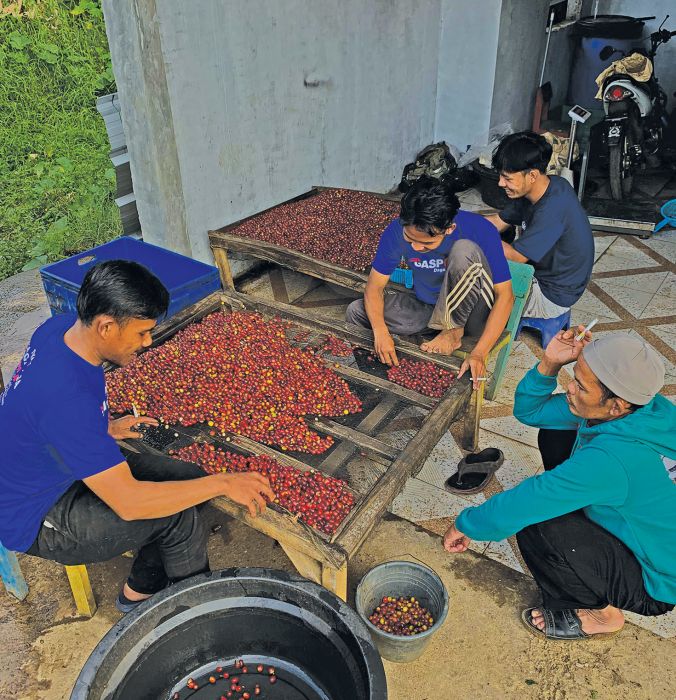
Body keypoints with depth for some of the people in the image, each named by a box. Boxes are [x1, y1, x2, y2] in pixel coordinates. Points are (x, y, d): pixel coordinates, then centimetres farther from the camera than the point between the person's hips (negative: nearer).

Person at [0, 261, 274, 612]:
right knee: (180, 515, -19)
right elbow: (128, 502, -37)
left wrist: (106, 428, 4)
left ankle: (138, 592, 18)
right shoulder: (67, 398, -38)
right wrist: (222, 483, -30)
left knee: (189, 479, 0)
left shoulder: (61, 327, -11)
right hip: (35, 522, -9)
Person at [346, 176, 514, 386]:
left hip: (468, 313, -3)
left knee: (465, 249, -32)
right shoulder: (397, 231, -18)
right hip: (426, 307, 4)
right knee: (356, 311, -13)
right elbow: (374, 286, -12)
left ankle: (453, 331, -15)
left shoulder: (479, 230, -26)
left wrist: (479, 354, -33)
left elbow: (505, 295, -23)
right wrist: (381, 331, -32)